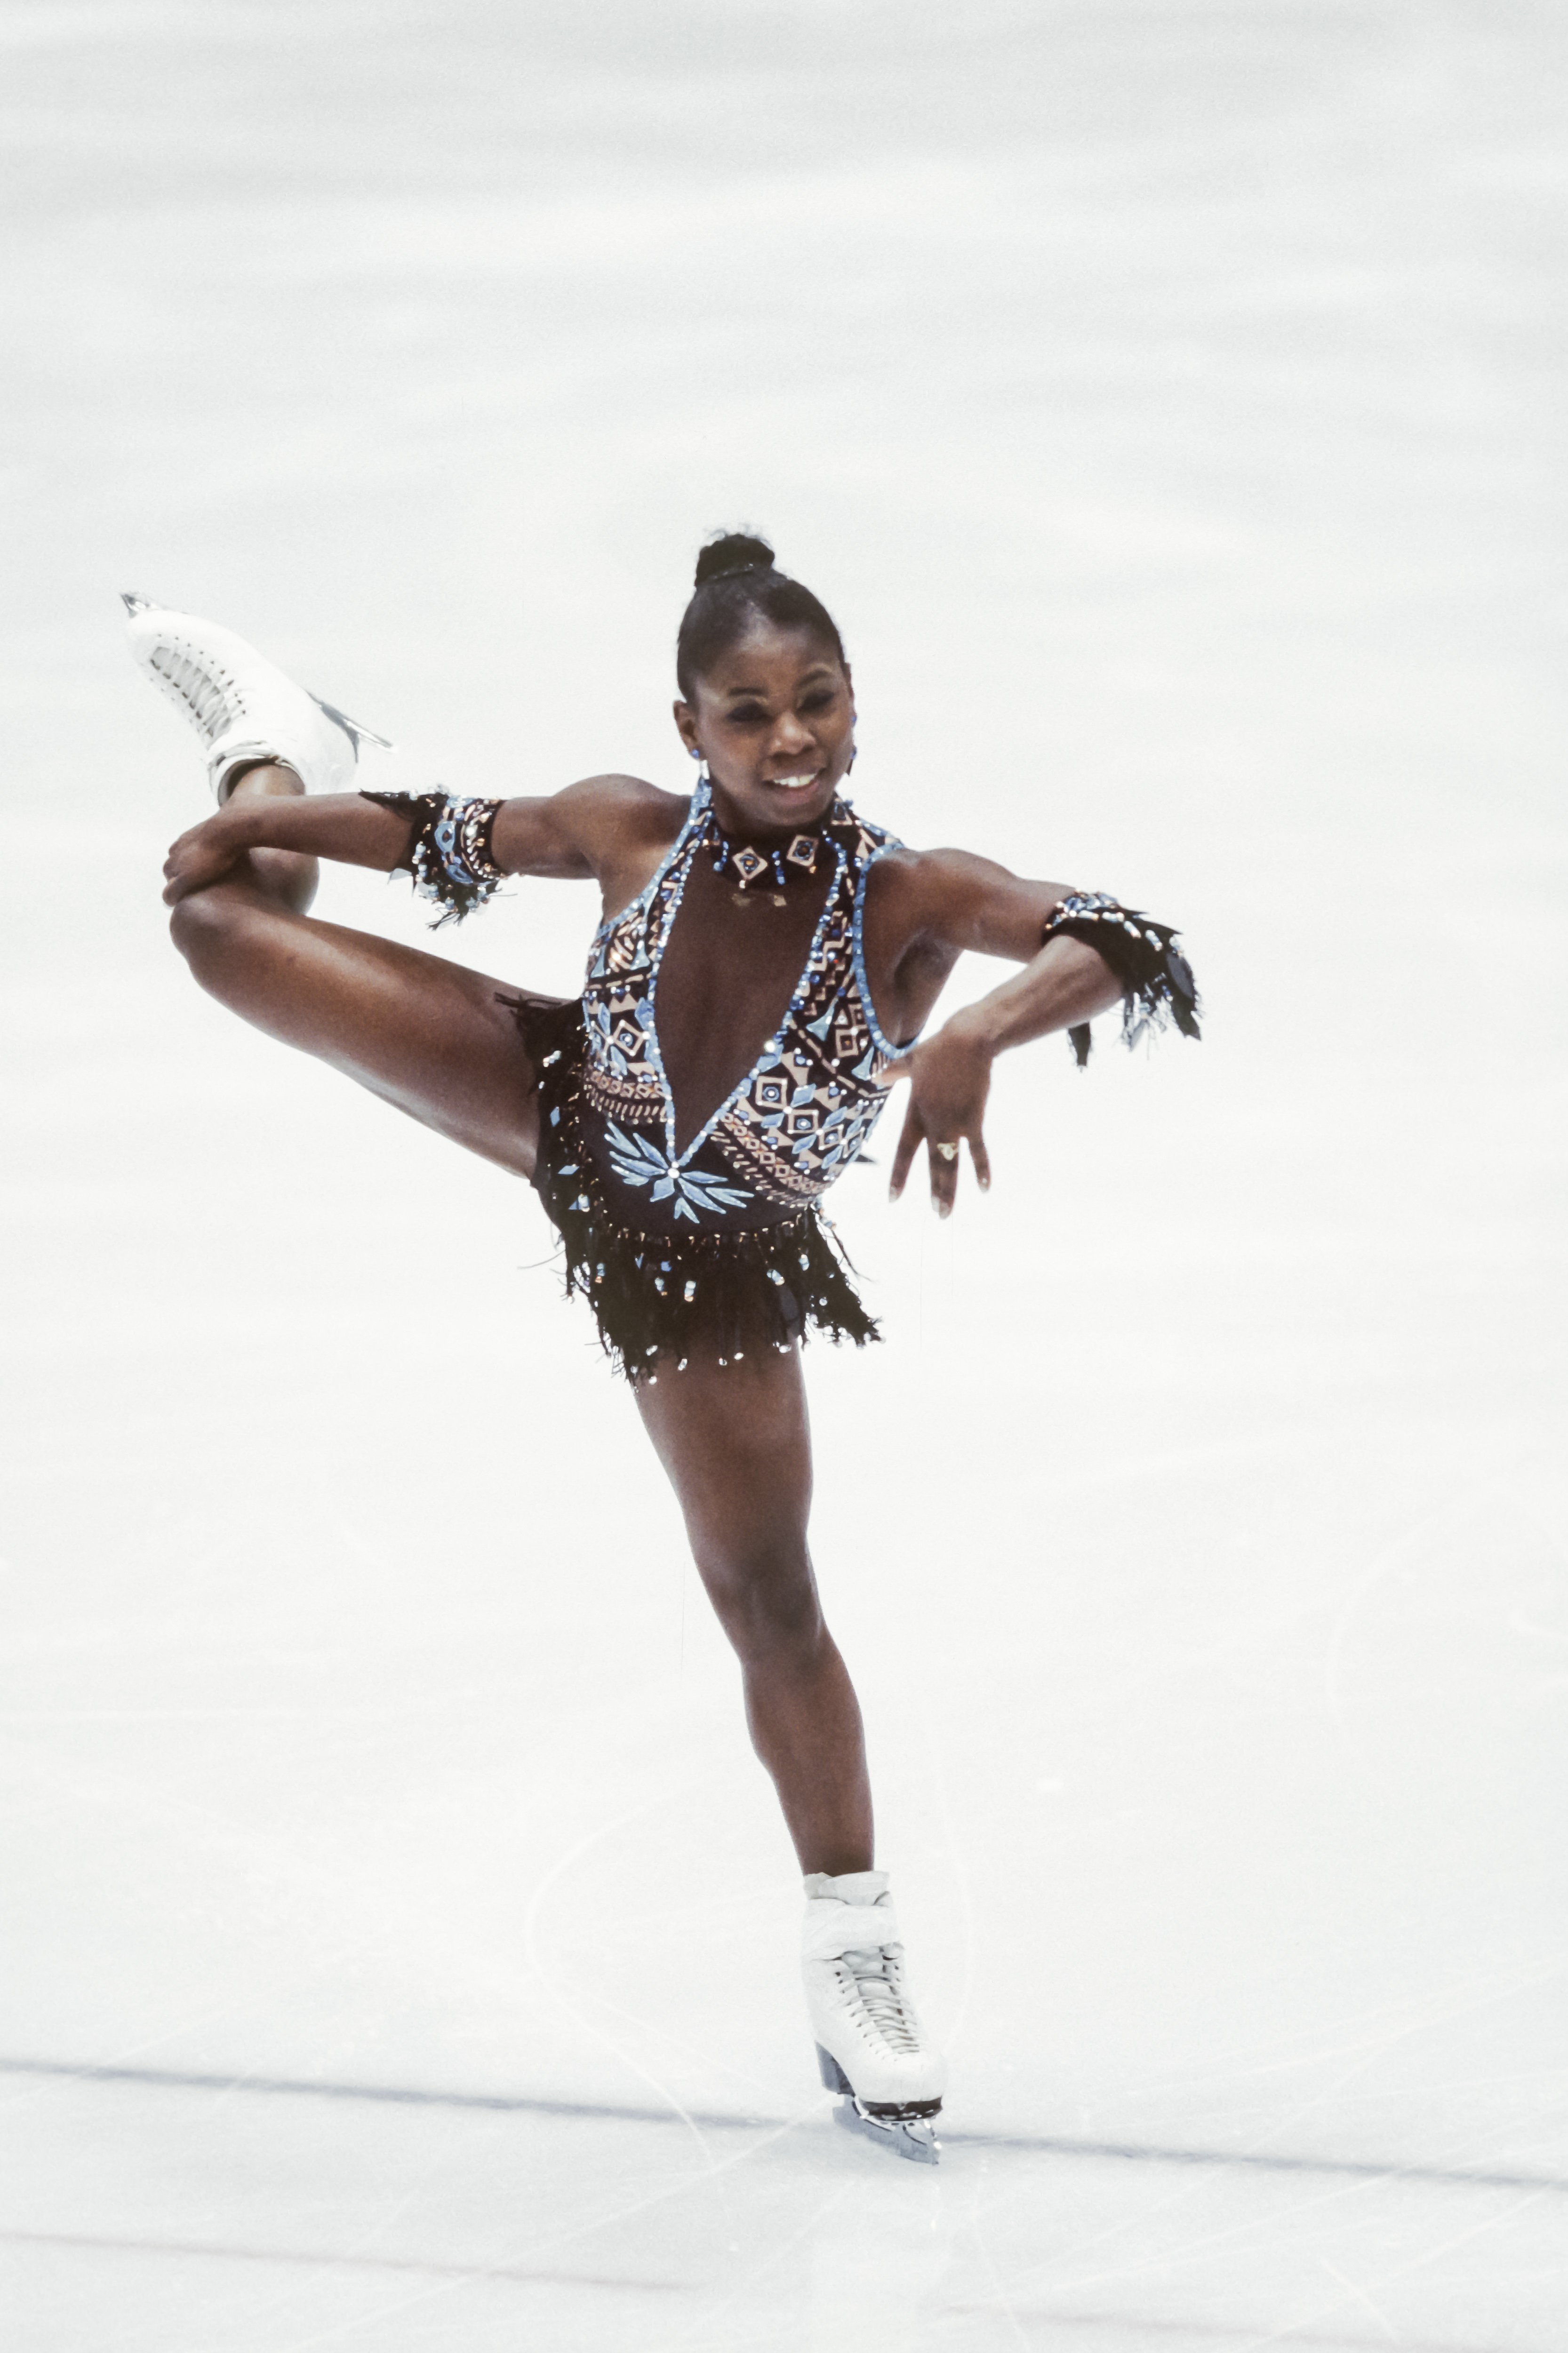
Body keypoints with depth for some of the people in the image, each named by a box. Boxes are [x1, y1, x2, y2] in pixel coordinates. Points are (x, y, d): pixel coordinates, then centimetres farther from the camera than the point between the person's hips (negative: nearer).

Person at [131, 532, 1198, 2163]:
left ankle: (851, 1954, 18)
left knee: (769, 1599, 1)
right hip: (565, 1119, 2)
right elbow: (451, 839, 1)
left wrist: (974, 1040, -61)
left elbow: (1132, 953, -44)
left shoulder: (910, 900, -29)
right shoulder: (636, 832, -20)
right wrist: (261, 821, 2)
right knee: (222, 924, 4)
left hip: (713, 1266, -2)